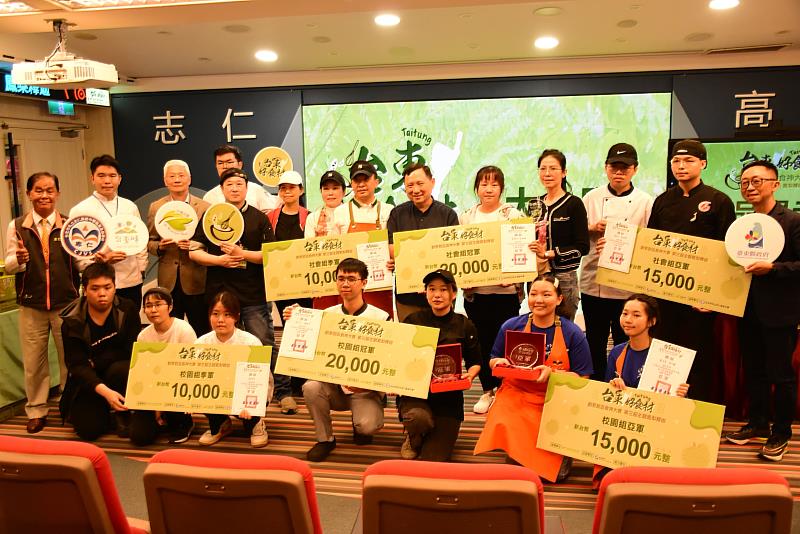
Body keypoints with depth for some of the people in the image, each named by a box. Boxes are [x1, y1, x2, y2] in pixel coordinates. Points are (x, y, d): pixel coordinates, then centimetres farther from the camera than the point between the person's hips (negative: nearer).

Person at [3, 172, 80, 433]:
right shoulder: (17, 227, 2)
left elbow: (82, 265, -2)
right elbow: (9, 266, 4)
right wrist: (18, 259, -18)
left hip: (67, 303, -1)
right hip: (31, 306, 1)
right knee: (33, 361, 9)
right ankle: (36, 411, 26)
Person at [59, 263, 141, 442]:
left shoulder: (128, 310, -11)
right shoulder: (72, 322, -12)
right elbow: (77, 365, -19)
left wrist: (95, 361, -17)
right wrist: (105, 391, -33)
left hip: (119, 372, 0)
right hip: (88, 381, 0)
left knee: (120, 370, -35)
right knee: (88, 430, -16)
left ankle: (122, 414, -8)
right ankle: (107, 412, 18)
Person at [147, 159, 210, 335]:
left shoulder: (204, 207, 1)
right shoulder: (156, 207, 7)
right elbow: (149, 242, 11)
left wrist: (195, 245, -17)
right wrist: (159, 246, -11)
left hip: (196, 281, -2)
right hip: (168, 281, 2)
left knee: (201, 331, 6)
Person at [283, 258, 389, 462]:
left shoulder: (381, 318, -8)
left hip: (366, 390, -3)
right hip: (334, 385, 3)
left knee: (367, 426, -28)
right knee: (311, 387, -27)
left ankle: (360, 425, 12)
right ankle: (325, 439, -3)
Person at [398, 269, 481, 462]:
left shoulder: (464, 326, 4)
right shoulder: (413, 321, 2)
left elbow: (475, 363, 13)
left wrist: (469, 375, -9)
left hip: (448, 396, 1)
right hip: (415, 391, -1)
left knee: (434, 460, -9)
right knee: (420, 418, -38)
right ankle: (413, 439, 2)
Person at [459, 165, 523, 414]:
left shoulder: (513, 215, 0)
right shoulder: (465, 217, 8)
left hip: (505, 289, -3)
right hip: (474, 290, 3)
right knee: (482, 342, 10)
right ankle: (487, 391, 25)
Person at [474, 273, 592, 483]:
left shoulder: (573, 333, -1)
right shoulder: (511, 326, 3)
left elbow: (582, 378, -1)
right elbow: (493, 360, 16)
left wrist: (551, 373, -18)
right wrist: (499, 363, -8)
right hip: (515, 398, 1)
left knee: (557, 472, -16)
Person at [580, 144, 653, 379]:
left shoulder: (646, 202, 2)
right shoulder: (591, 197, 6)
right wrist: (593, 229, -11)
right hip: (593, 284, 2)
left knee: (625, 345, 8)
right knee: (595, 343, 12)